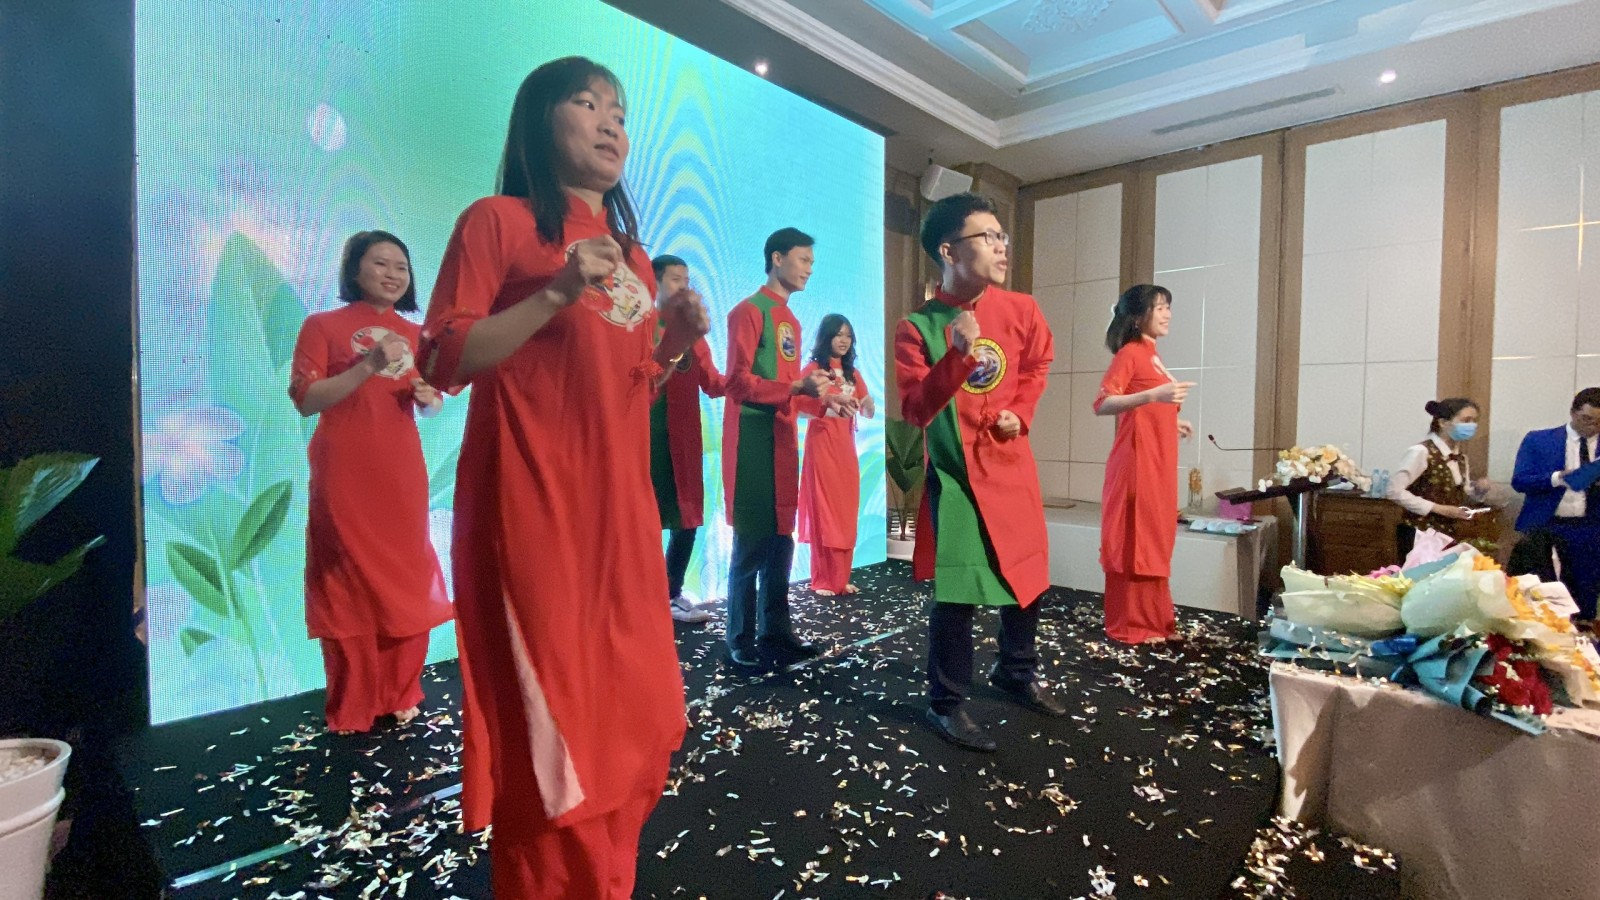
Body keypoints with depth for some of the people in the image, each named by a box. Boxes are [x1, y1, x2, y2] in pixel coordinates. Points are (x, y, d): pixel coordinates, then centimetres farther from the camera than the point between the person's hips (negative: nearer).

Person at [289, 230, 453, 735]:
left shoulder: (414, 334, 13)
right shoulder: (322, 325, 2)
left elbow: (433, 408, 16)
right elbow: (305, 400, -7)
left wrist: (428, 395, -7)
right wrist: (368, 366, -18)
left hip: (402, 474, 3)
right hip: (344, 476, -3)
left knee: (407, 580, 4)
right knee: (348, 584, 2)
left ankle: (401, 694, 18)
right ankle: (351, 708, 15)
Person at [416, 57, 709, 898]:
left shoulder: (630, 250, 19)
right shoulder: (498, 220, -1)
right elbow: (443, 362, -8)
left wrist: (671, 343, 3)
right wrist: (556, 295, -17)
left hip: (620, 511, 7)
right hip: (534, 513, -7)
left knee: (634, 721, 15)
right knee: (551, 732, 2)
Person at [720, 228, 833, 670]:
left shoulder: (792, 321, 18)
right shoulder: (748, 311, -6)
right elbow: (739, 383, -14)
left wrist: (822, 399, 5)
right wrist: (798, 387, -22)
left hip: (784, 439, 8)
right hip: (752, 441, -8)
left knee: (781, 540, 11)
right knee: (752, 543, -4)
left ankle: (776, 633, 21)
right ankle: (741, 642, 8)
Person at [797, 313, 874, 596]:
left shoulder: (853, 373, 13)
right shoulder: (814, 369, -3)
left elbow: (869, 413, 10)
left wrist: (866, 401, -13)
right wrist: (829, 406, -29)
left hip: (846, 446, 6)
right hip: (821, 445, -6)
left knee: (846, 511, 6)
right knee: (823, 511, -3)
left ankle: (841, 578, 15)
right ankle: (823, 581, 4)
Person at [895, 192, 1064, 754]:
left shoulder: (1021, 310, -1)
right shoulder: (918, 327, -13)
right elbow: (915, 411, -18)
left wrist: (1021, 413, 2)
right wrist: (959, 354, -29)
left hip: (1011, 465, 5)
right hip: (955, 473, -5)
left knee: (1028, 575, 15)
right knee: (956, 591, -4)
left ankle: (1016, 673, 40)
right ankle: (946, 704, 15)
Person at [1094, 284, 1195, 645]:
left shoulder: (1151, 355, 17)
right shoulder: (1130, 352, -8)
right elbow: (1102, 404, -20)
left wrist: (1171, 422, 29)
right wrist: (1154, 395, -29)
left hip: (1158, 461, 9)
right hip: (1137, 460, -9)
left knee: (1156, 541, 13)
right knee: (1135, 541, -4)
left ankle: (1154, 620, 23)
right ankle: (1130, 625, 5)